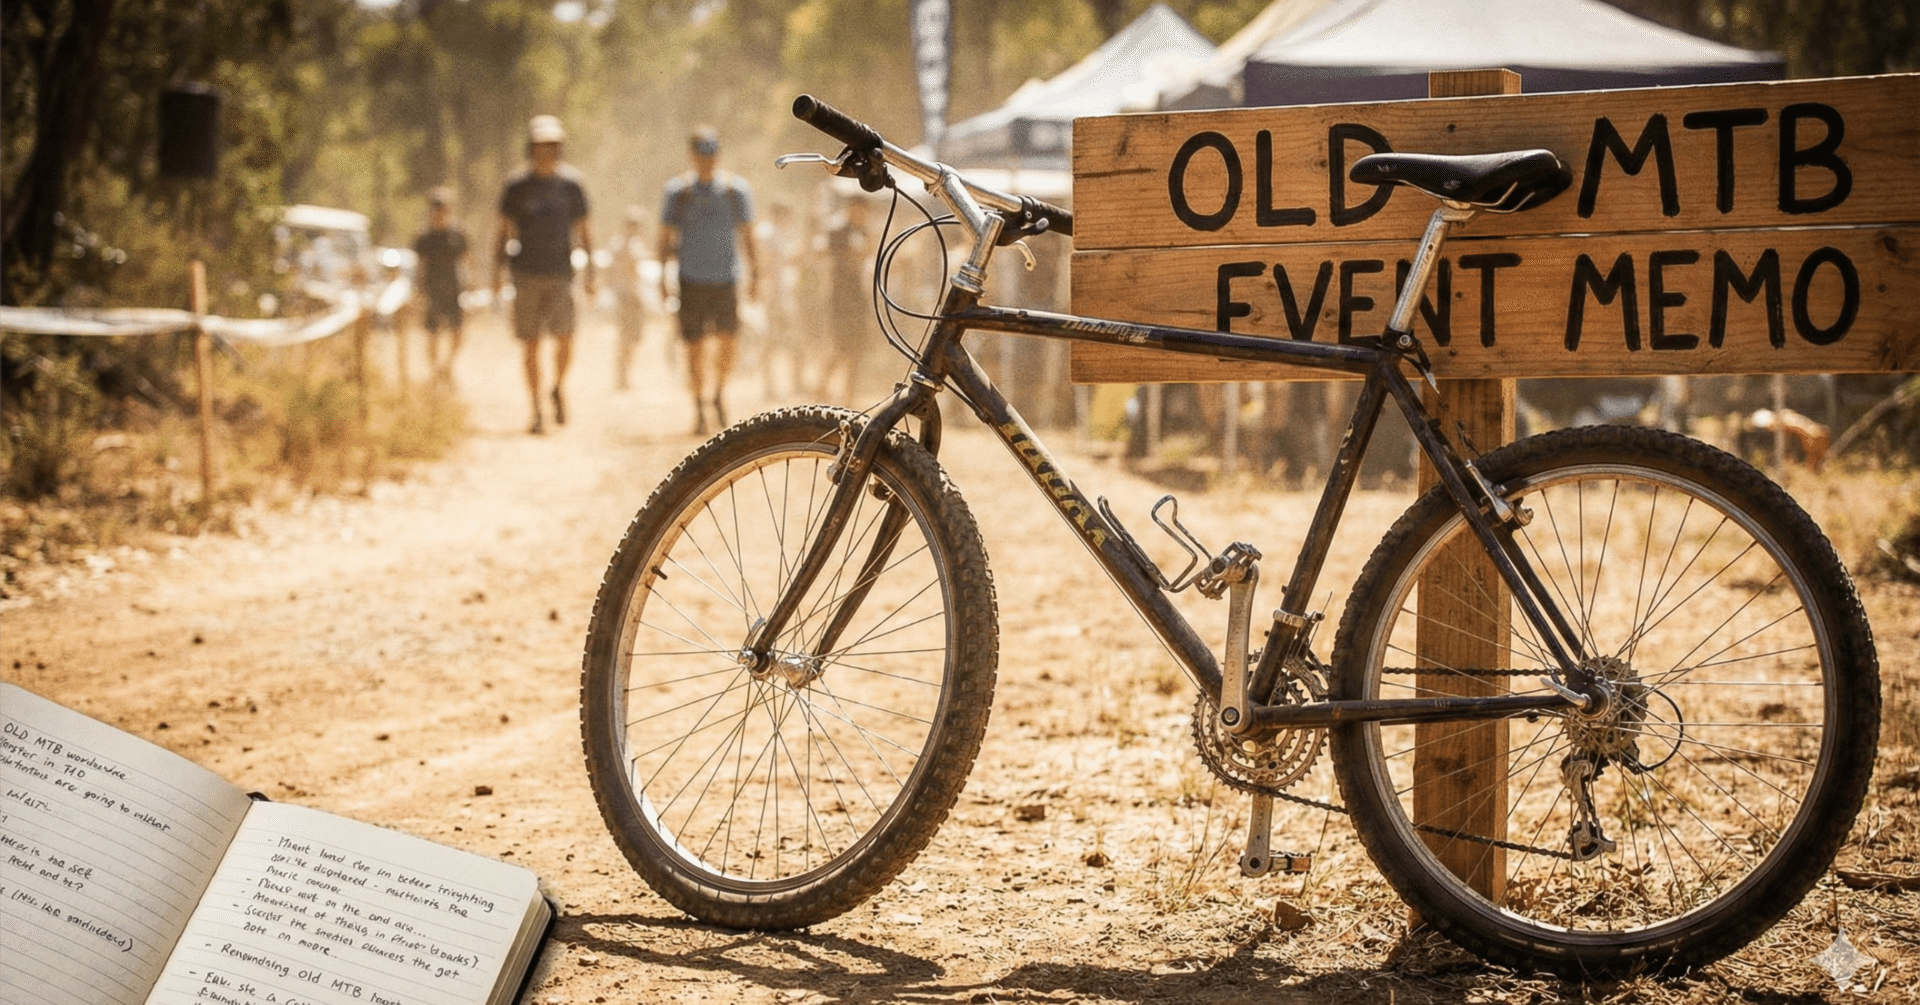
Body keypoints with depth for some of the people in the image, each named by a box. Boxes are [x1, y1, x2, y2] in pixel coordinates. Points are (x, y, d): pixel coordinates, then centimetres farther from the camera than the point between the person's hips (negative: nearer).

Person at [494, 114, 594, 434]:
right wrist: (497, 273, -1)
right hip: (527, 273, 0)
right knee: (530, 343, -1)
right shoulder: (517, 186, 2)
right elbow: (505, 231, 6)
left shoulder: (571, 183, 4)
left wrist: (590, 274, 4)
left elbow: (583, 231, 9)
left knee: (564, 338, -8)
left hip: (561, 274, 0)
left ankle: (558, 388, 21)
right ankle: (536, 411, 7)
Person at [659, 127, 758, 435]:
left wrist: (754, 272, 6)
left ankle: (719, 391, 20)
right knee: (695, 345, -3)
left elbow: (746, 235, 10)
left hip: (726, 277, 0)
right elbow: (666, 237, 7)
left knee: (727, 340, -8)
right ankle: (699, 408, 9)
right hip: (692, 279, 0)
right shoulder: (677, 190, 3)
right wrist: (663, 275, 0)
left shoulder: (736, 188, 5)